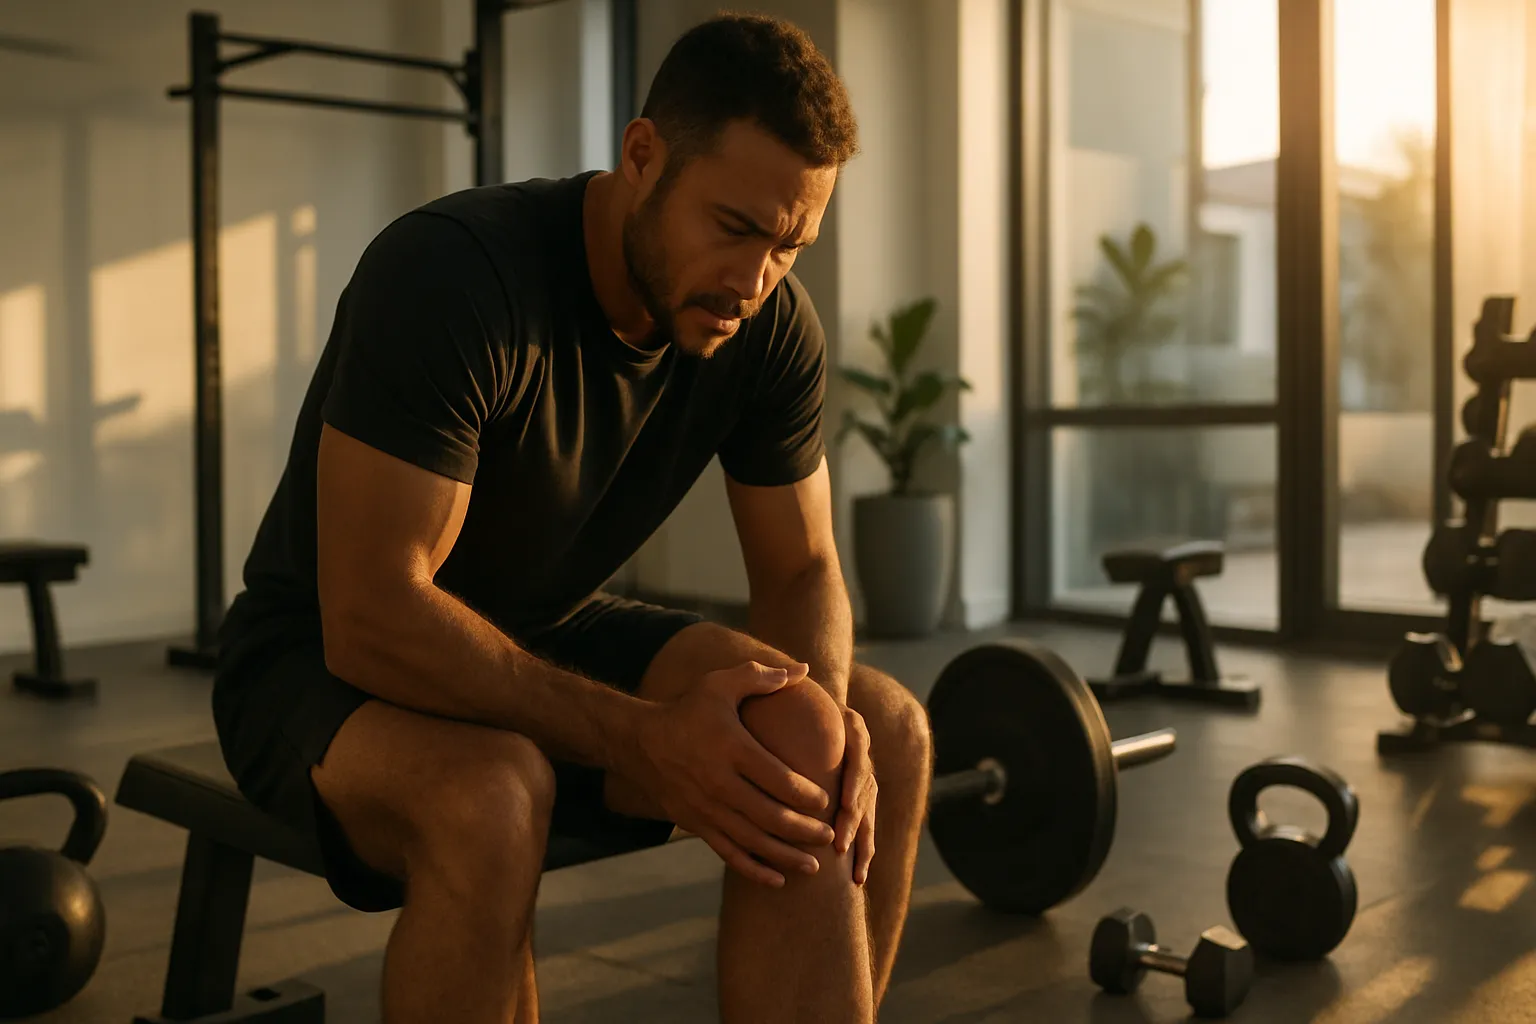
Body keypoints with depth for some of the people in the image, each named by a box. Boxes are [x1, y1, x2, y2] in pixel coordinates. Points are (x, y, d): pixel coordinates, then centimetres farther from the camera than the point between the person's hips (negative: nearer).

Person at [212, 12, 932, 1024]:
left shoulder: (776, 327, -10)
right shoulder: (450, 274, -29)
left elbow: (802, 569, -2)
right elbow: (370, 617, -32)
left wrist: (824, 710, -25)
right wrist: (643, 736, -40)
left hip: (556, 636, 6)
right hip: (328, 656, -5)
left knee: (886, 733, -14)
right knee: (491, 794, -40)